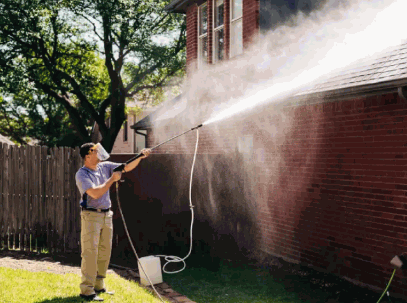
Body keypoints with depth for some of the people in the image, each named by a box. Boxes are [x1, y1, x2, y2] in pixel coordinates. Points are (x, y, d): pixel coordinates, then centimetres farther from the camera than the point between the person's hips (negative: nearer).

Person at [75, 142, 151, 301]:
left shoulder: (105, 167, 8)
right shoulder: (81, 174, -13)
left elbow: (127, 167, 11)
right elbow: (95, 193, -24)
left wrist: (140, 157, -4)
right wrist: (112, 179, -16)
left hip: (107, 215, 7)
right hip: (91, 215, -7)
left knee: (105, 253, 12)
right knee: (90, 253, -8)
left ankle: (99, 285, 23)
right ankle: (87, 290, -6)